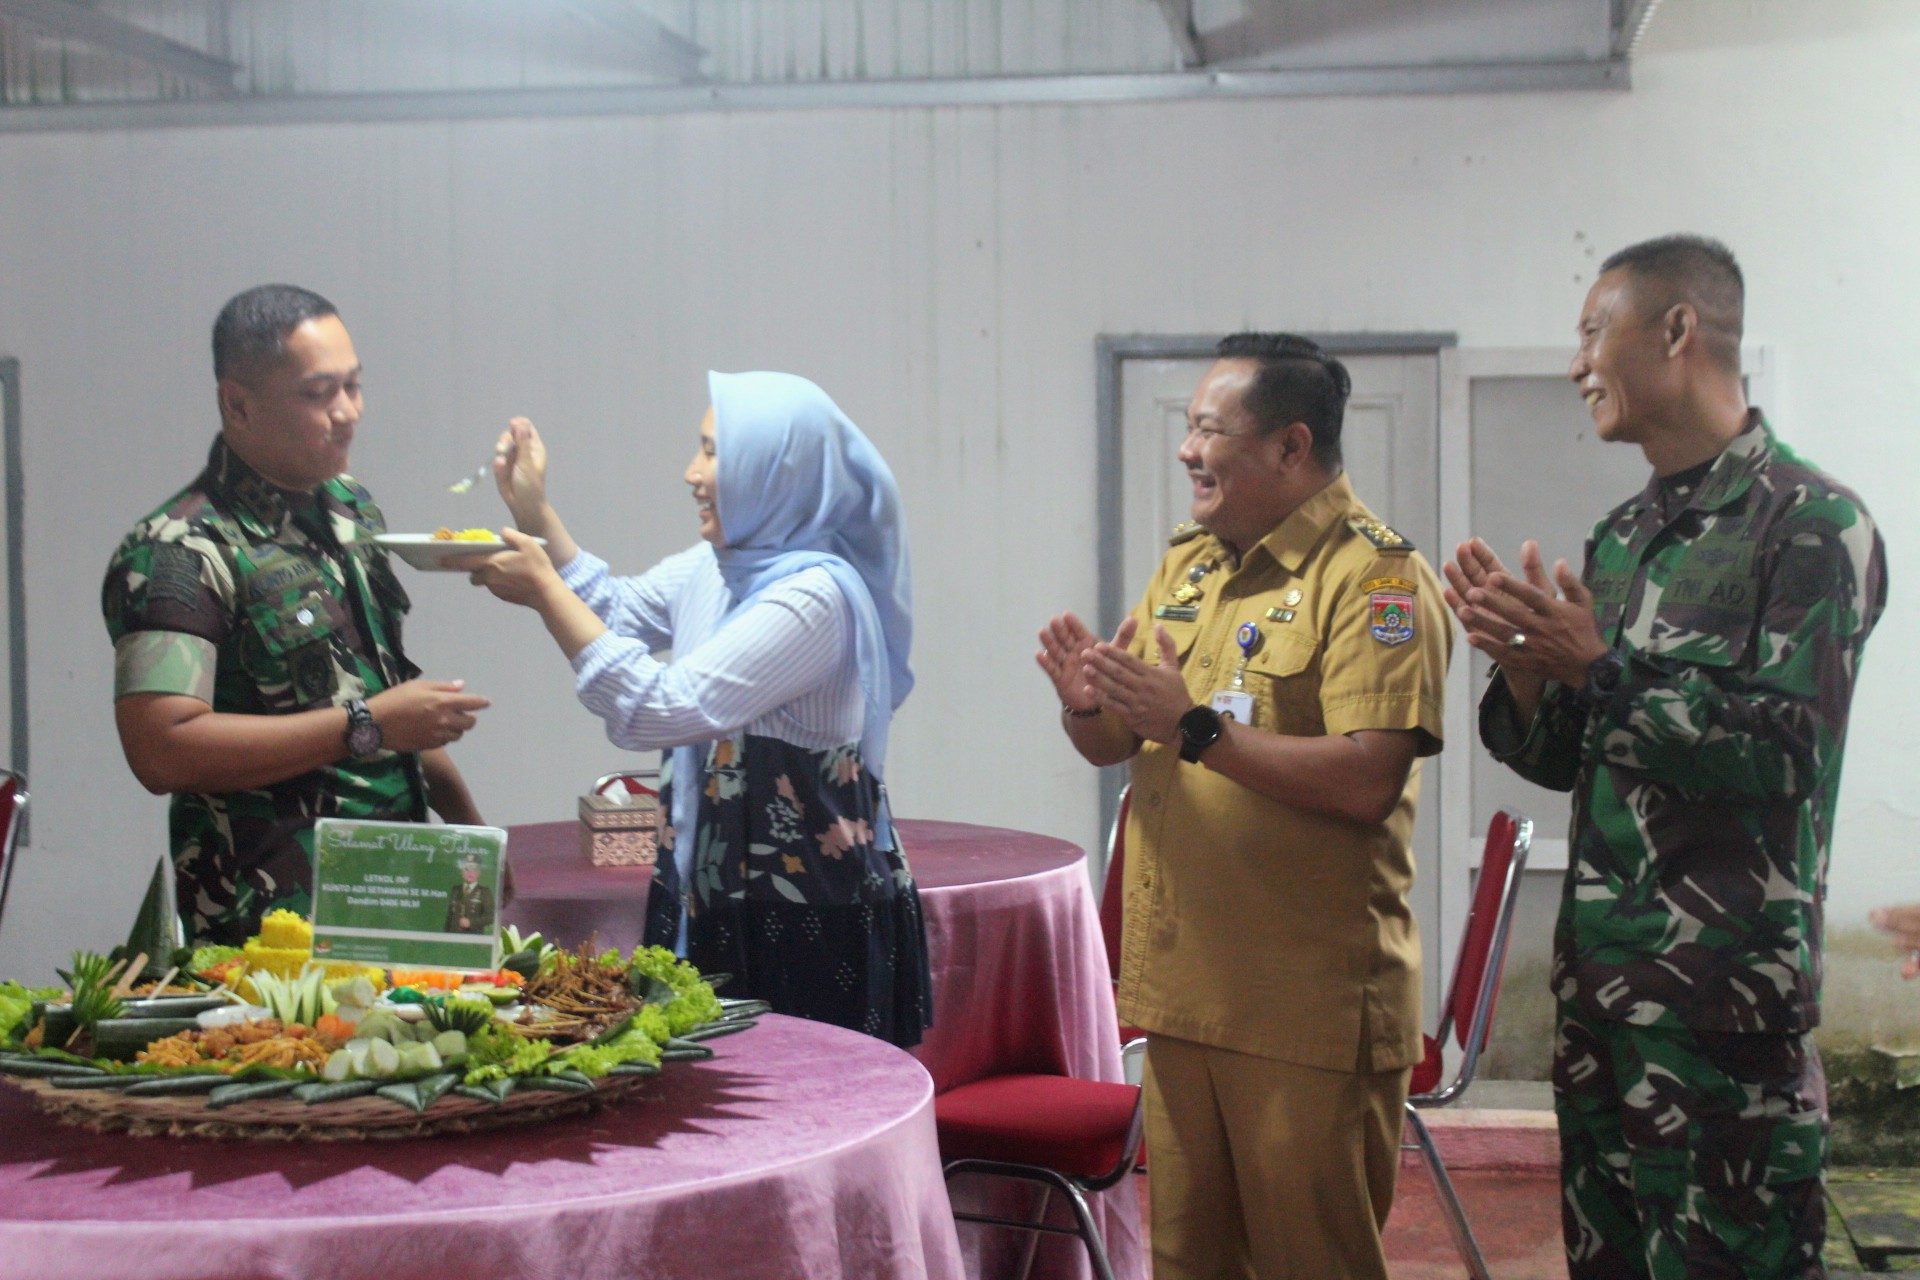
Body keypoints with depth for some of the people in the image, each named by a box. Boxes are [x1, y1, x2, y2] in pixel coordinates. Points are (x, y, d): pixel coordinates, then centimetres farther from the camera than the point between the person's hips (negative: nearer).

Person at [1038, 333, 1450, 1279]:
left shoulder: (1376, 579, -11)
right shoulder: (1187, 563, 13)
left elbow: (1366, 781, -22)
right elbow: (1114, 744, 17)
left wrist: (1198, 729, -24)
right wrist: (1087, 706, -5)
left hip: (1309, 1006, -7)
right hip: (1182, 985, 7)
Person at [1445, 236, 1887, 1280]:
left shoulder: (1808, 522, -9)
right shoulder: (1623, 535, 13)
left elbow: (1787, 755, -18)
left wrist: (1600, 665, -18)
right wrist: (1521, 661, -3)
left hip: (1726, 994, -7)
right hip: (1598, 974, 8)